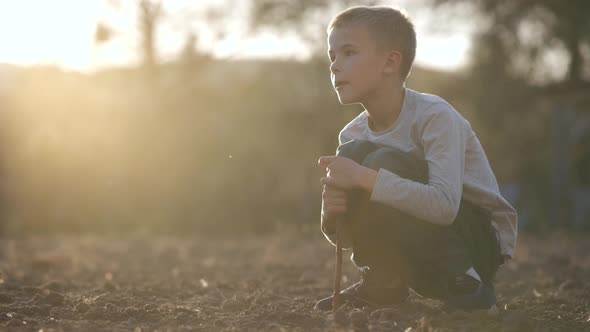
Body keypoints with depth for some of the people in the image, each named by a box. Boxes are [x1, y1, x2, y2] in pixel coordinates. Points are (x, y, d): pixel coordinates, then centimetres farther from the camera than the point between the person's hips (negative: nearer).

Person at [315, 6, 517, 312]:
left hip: (480, 243, -5)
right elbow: (346, 239, 3)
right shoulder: (353, 135, 0)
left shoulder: (435, 116, -20)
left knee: (384, 163, -27)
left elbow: (444, 204, -37)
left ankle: (464, 282, -14)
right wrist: (331, 216, -21)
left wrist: (364, 177, -38)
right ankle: (383, 281, 0)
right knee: (351, 153, -14)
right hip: (420, 260, 6)